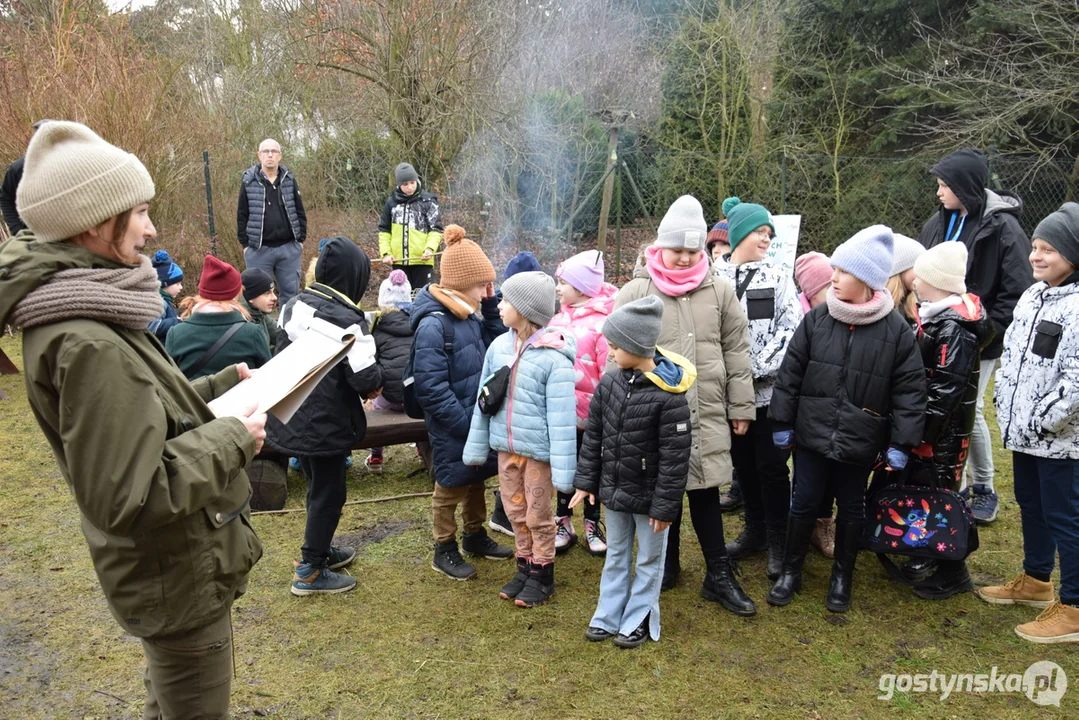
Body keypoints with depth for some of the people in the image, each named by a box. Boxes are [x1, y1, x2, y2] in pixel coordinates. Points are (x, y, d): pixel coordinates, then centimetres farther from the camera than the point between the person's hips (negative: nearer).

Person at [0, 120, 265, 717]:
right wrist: (232, 438, -23)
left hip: (173, 562, 10)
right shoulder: (86, 343, -30)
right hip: (179, 579, -10)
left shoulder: (85, 315, 1)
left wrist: (224, 384, 3)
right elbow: (129, 497, -33)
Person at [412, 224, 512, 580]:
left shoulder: (468, 316, 2)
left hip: (478, 417, 8)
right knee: (451, 485, 9)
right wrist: (466, 423, -21)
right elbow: (432, 387, -24)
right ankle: (444, 550, 28)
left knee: (476, 477, 22)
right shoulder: (432, 325, -23)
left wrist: (491, 306, -1)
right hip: (452, 428, -8)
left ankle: (475, 535, 42)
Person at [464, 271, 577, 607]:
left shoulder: (553, 357, -19)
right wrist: (477, 446, 10)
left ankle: (542, 576, 29)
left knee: (538, 516, 10)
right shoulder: (499, 346, -1)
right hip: (506, 446, 6)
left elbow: (561, 416, -18)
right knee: (516, 512, 17)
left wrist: (563, 469, -19)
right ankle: (525, 569, 36)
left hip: (538, 450, -6)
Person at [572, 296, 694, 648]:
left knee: (648, 561, 14)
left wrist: (665, 504, -17)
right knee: (616, 556, 20)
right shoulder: (609, 384, -5)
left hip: (648, 495, -6)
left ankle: (638, 621, 29)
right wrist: (586, 481, 3)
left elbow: (675, 456, -20)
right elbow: (593, 436, 4)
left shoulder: (668, 395, -23)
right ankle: (607, 617, 33)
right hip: (614, 490, 6)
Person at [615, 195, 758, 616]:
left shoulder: (720, 292, 3)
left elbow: (736, 353, 7)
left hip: (708, 415, 1)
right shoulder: (634, 293, -4)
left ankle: (719, 576, 22)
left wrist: (741, 406, 8)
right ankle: (666, 565, 33)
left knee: (705, 491, 9)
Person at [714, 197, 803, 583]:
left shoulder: (777, 277, 2)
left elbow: (791, 327, -6)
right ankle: (755, 529, 31)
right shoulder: (714, 278, 2)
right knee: (743, 463, 14)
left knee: (771, 465, 1)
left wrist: (758, 368, -15)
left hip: (769, 389, -1)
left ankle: (778, 540, 16)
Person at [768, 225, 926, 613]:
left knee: (851, 508, 15)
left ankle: (842, 577, 34)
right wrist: (782, 422, 1)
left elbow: (909, 390, -6)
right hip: (812, 433, 1)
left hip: (860, 440, -1)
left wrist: (901, 442, -7)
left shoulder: (897, 330, -8)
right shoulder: (816, 319, -4)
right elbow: (790, 373, 1)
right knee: (804, 503, 10)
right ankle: (790, 571, 29)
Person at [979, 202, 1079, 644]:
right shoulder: (1032, 296, 9)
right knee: (1030, 505, 21)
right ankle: (1035, 582, 40)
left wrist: (1043, 421, -19)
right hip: (1023, 431, 9)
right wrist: (1005, 402, 10)